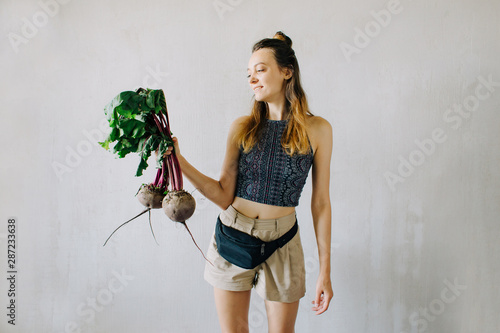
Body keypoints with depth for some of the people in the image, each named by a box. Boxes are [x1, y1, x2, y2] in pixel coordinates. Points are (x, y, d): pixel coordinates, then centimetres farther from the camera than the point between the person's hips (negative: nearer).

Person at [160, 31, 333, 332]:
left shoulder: (316, 129, -5)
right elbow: (224, 196, -4)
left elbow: (320, 203, -3)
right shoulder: (242, 127, -1)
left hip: (281, 240, -1)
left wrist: (325, 271, -2)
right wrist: (178, 161, -15)